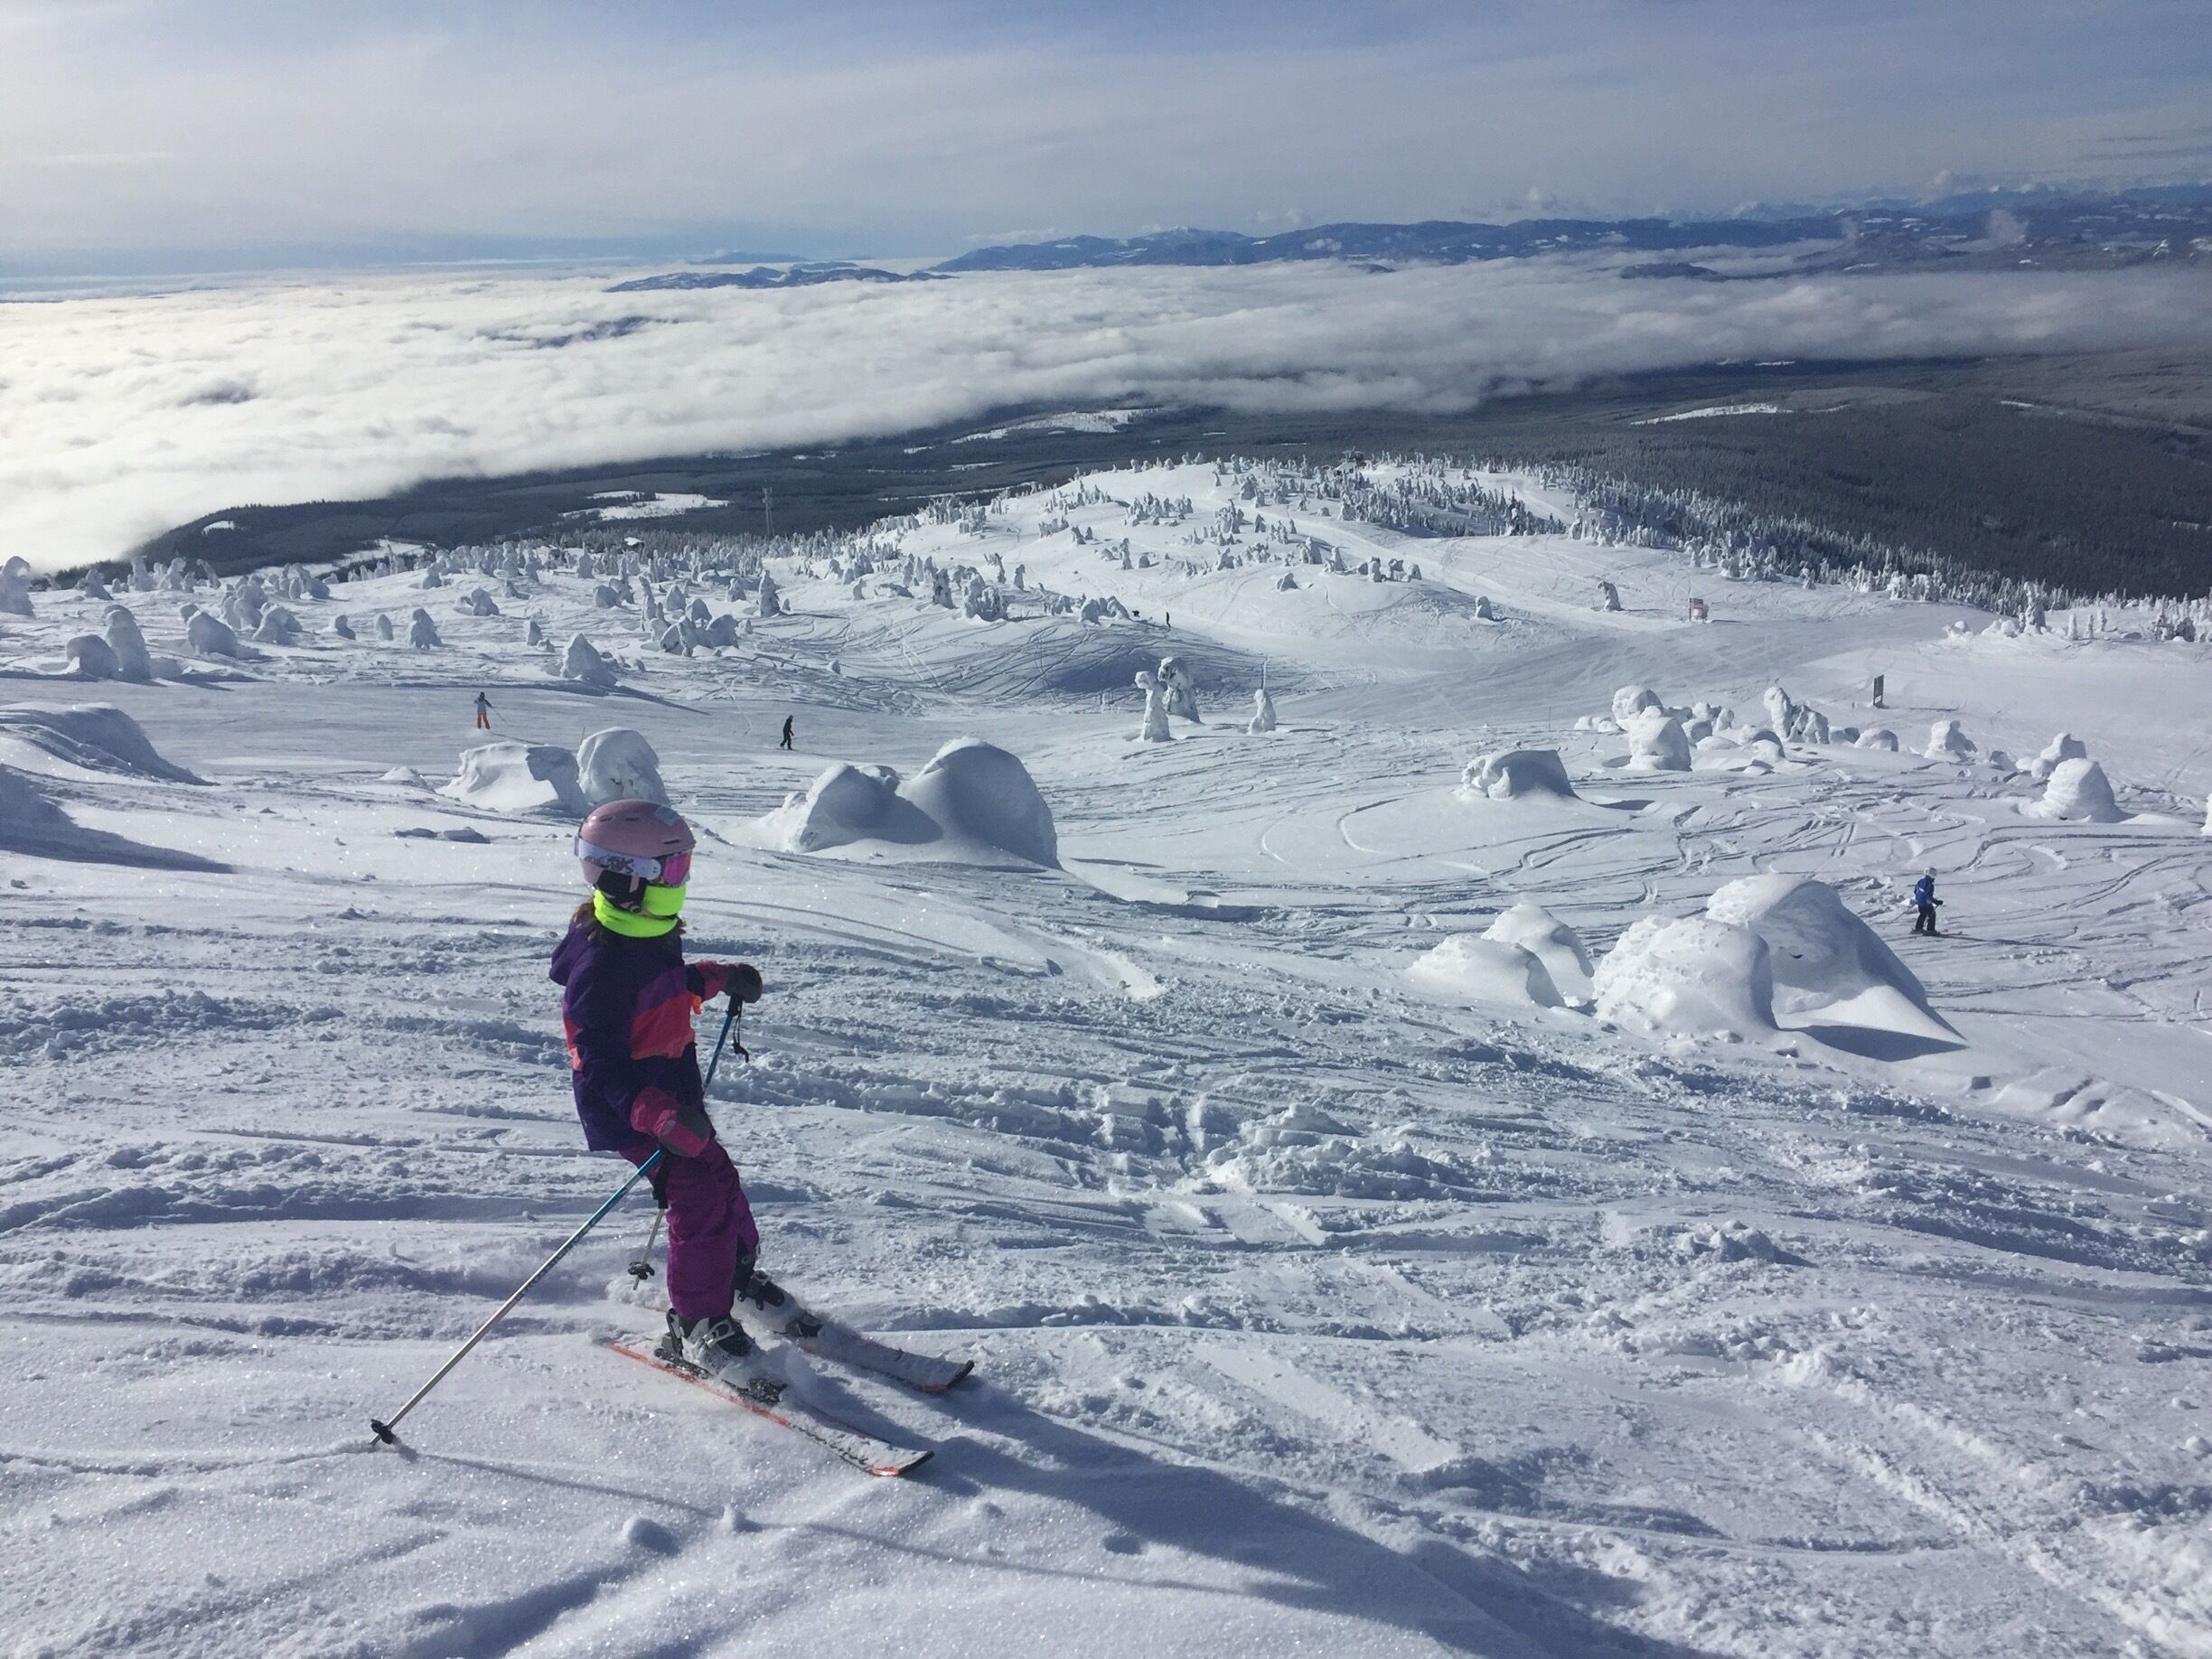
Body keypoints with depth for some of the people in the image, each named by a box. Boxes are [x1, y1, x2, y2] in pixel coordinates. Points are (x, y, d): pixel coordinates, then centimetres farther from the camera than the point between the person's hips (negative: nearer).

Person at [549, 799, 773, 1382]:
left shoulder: (651, 933, 3)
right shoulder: (603, 962, -27)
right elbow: (600, 1063, -29)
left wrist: (719, 977, 14)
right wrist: (660, 1118, -39)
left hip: (674, 1095, 10)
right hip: (634, 1111, -10)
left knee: (719, 1178, 19)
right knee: (698, 1199, -12)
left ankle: (735, 1274, 43)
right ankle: (696, 1324, 4)